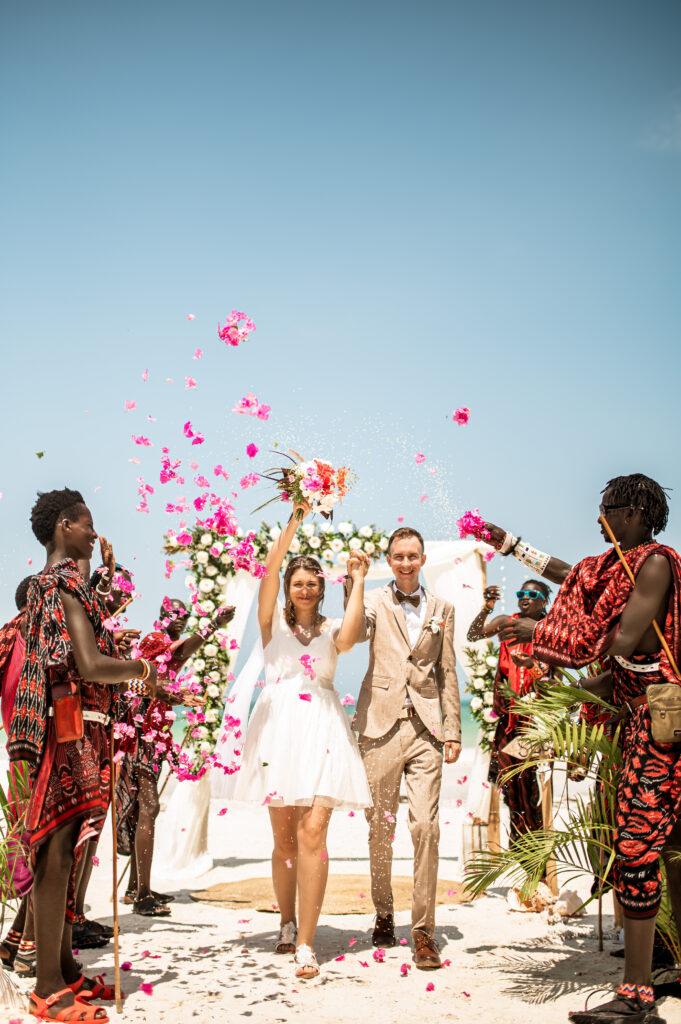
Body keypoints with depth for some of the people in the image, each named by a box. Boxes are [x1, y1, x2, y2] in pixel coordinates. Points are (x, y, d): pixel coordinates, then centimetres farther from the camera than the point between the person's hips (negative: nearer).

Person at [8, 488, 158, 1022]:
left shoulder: (45, 583, 18)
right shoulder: (67, 583, -12)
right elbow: (91, 666, -21)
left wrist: (117, 652, 22)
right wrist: (141, 668, -5)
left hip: (67, 731, 10)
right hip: (73, 730, -10)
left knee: (62, 852, 13)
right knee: (59, 852, -6)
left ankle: (64, 970, 21)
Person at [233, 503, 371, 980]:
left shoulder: (331, 629, 12)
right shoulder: (274, 621, 10)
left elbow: (349, 637, -12)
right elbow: (270, 573, -5)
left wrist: (358, 582, -5)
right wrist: (293, 524, -12)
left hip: (322, 731, 0)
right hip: (279, 728, 1)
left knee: (312, 832, -12)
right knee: (283, 838, 7)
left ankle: (306, 943, -11)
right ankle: (288, 924, 27)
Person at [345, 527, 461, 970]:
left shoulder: (442, 609, 14)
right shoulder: (376, 601, 8)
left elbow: (448, 673, 14)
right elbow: (355, 631, -15)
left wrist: (453, 731, 9)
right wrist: (354, 580, -25)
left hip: (425, 729, 1)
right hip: (382, 725, -1)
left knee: (426, 826, -7)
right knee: (381, 827, 6)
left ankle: (424, 929, 0)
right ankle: (384, 914, 24)